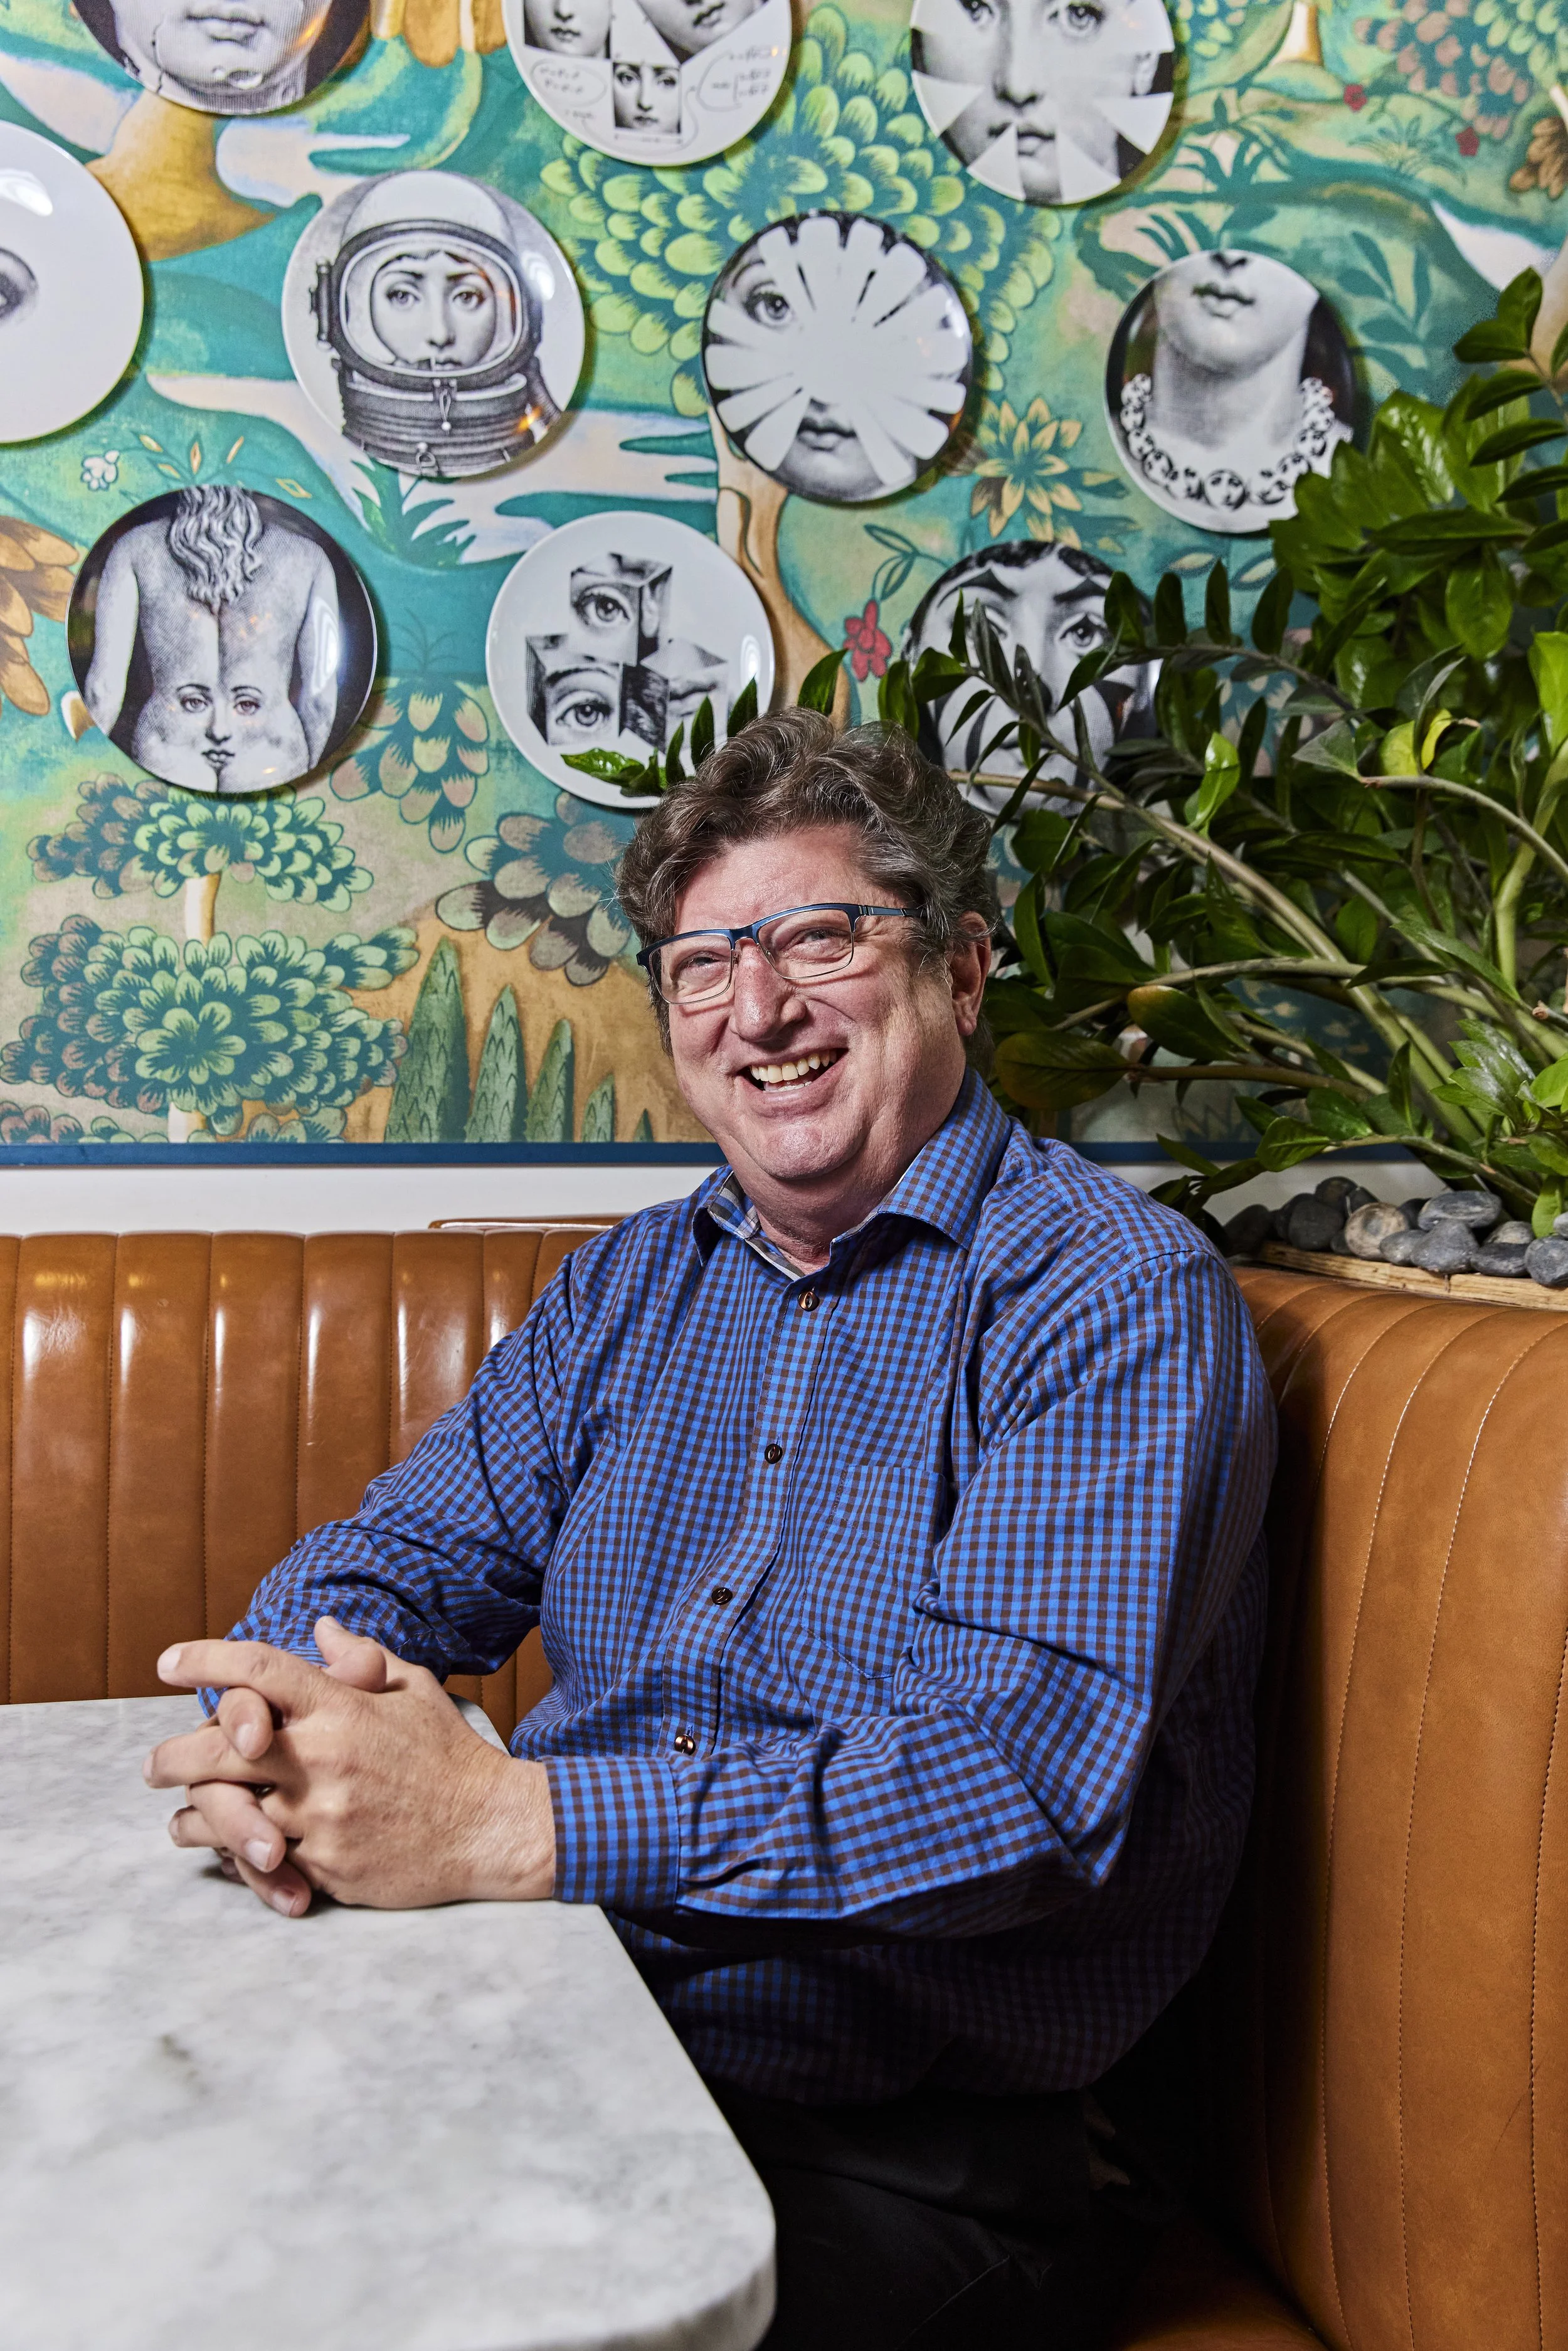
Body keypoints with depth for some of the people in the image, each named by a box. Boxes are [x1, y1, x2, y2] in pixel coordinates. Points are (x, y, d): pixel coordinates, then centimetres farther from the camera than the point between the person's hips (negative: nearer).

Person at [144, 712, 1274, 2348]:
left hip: (905, 2156, -5)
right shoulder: (631, 1284, 12)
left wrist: (504, 1822, -30)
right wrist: (274, 1729, -15)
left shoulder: (1116, 1297, -11)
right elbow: (394, 1563, 10)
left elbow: (1031, 1776, -23)